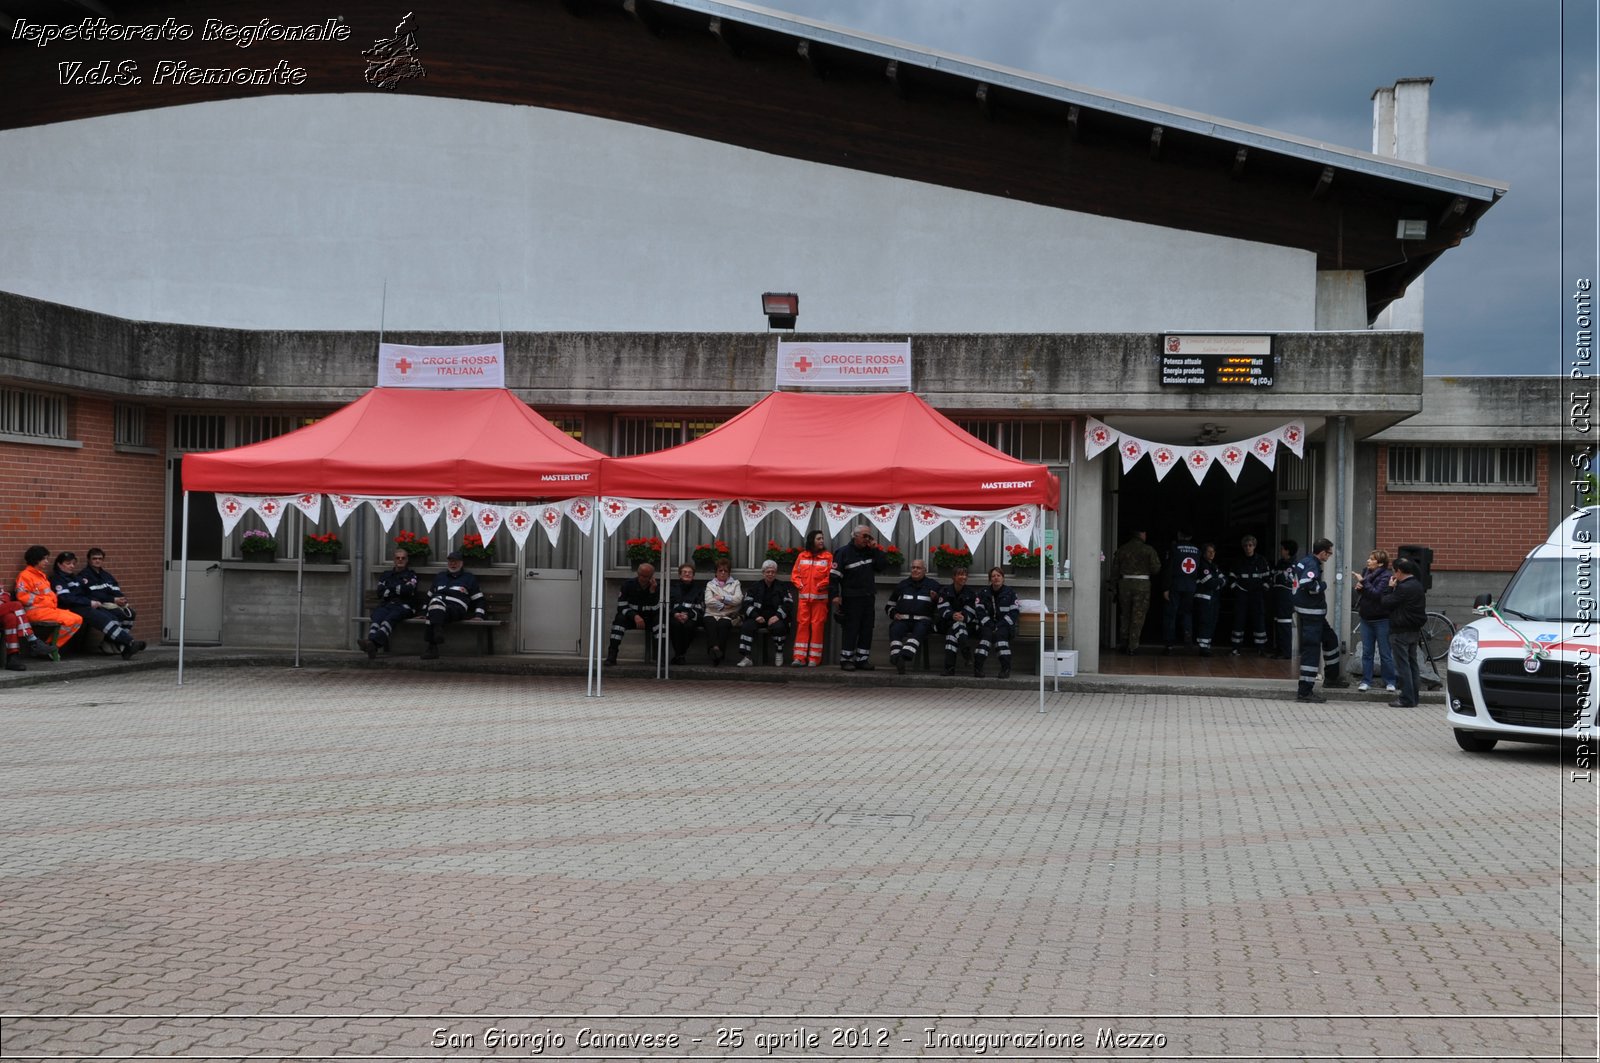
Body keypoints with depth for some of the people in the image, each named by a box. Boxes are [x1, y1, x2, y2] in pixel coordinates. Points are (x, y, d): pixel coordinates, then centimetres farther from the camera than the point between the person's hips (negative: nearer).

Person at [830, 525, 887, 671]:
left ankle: (862, 659, 13)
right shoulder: (844, 552, -6)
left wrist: (876, 549, -3)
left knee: (867, 629, 6)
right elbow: (834, 575, -11)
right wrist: (835, 595, -18)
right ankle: (846, 660, 0)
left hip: (868, 597, 6)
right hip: (851, 597, -6)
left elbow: (882, 566, 5)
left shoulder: (870, 552, 12)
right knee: (851, 629, -6)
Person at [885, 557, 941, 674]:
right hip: (902, 619, 2)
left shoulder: (933, 585, 19)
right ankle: (896, 658, -50)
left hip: (923, 620, -2)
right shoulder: (903, 584, 26)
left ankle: (904, 656, -59)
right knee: (895, 629, -33)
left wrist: (935, 599, -6)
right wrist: (894, 614, 8)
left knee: (919, 631, -38)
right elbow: (889, 606, 30)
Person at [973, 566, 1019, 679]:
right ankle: (977, 668, -41)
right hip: (987, 624, 1)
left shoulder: (1010, 593, 8)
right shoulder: (983, 593, 12)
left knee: (1000, 633, -33)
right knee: (987, 633, -31)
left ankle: (1006, 669, -39)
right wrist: (990, 625, -14)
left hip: (1004, 625, -1)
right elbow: (979, 611, 1)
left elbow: (1014, 612, -2)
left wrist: (1000, 625, -14)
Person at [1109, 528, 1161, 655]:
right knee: (1138, 616, 2)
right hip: (1142, 584, -3)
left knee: (1125, 615, 16)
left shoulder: (1121, 549, 6)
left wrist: (1114, 586, 14)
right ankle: (1132, 646, -1)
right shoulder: (1148, 550, -4)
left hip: (1124, 583, 3)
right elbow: (1156, 569, -7)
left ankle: (1124, 644, 20)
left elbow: (1114, 570, 8)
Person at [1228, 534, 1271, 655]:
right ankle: (1237, 647, 3)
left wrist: (1263, 588, -1)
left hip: (1257, 595, -1)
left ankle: (1261, 647, 0)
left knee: (1259, 620, -5)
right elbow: (1231, 577, 12)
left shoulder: (1262, 561, 3)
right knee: (1239, 619, -2)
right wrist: (1235, 588, 2)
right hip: (1241, 594, 1)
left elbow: (1268, 577, 8)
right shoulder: (1238, 562, 7)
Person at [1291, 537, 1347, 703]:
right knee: (1311, 649, -9)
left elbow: (1291, 571, 22)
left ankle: (1331, 678, 37)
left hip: (1315, 613, 11)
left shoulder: (1304, 561, 9)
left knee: (1330, 638, 25)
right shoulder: (1312, 565, -19)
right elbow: (1307, 584, -35)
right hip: (1311, 613, -11)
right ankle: (1305, 691, -9)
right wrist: (1323, 585, -15)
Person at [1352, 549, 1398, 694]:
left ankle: (1389, 682, 10)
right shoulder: (1367, 573, 9)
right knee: (1366, 652, 8)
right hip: (1366, 618, 7)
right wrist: (1358, 588, -3)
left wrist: (1363, 582, -22)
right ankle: (1366, 681, 12)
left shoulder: (1386, 576, -13)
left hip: (1381, 620, -7)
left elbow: (1376, 594, -25)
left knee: (1385, 653, 2)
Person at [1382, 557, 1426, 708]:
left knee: (1403, 665, -6)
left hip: (1401, 632, -9)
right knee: (1412, 664, 14)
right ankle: (1412, 697, 19)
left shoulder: (1404, 588, -19)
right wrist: (1394, 588, 8)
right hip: (1414, 631, 9)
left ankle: (1407, 699, -6)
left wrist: (1390, 588, -3)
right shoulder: (1417, 586, 11)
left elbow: (1386, 603, -16)